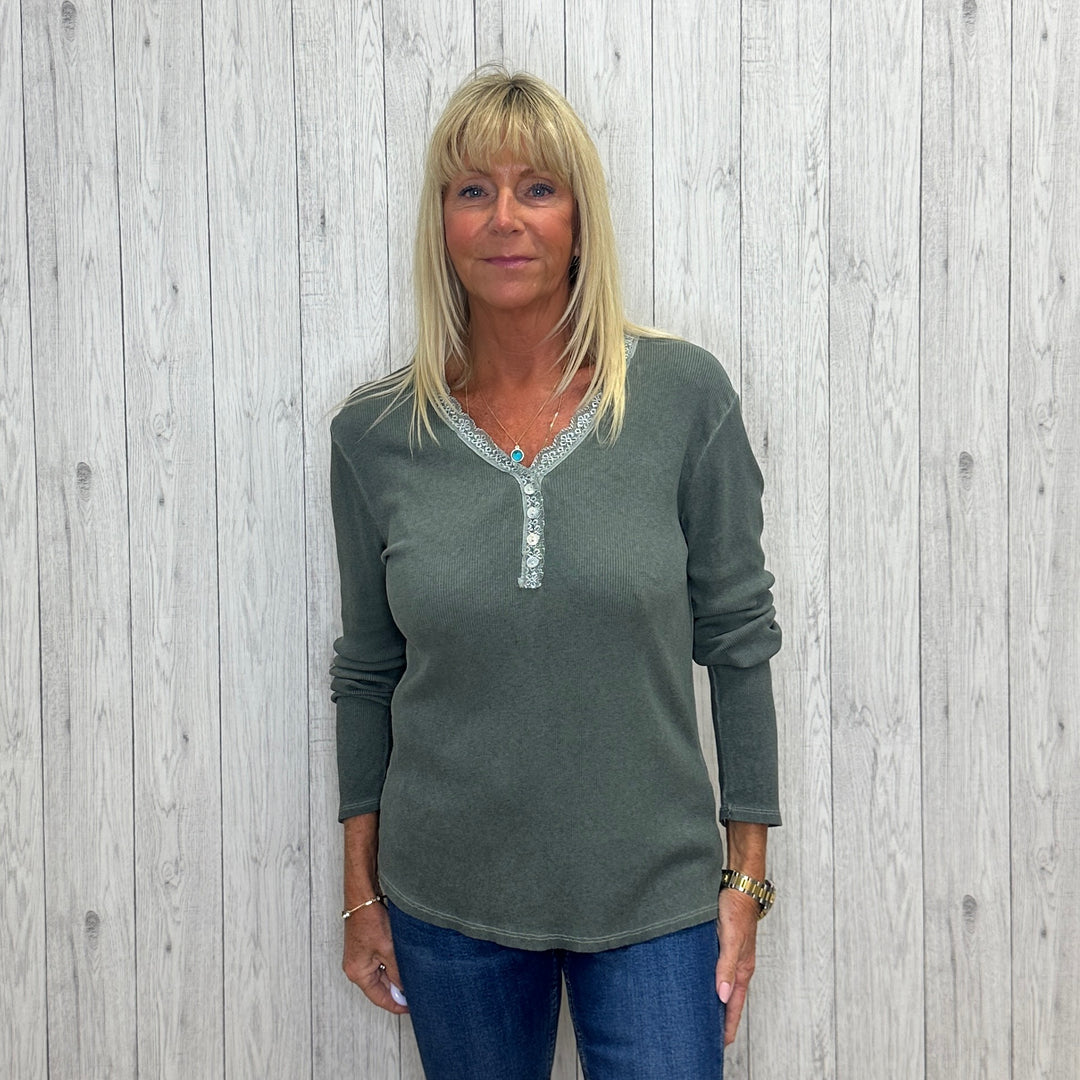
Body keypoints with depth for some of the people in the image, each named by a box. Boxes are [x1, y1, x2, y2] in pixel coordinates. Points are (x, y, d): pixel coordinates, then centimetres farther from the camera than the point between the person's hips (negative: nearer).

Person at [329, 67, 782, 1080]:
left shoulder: (685, 395, -8)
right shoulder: (373, 433, -4)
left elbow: (737, 641, -3)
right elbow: (366, 673, 4)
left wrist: (745, 876, -1)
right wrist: (363, 892, 7)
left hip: (653, 891, -1)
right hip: (446, 898, 2)